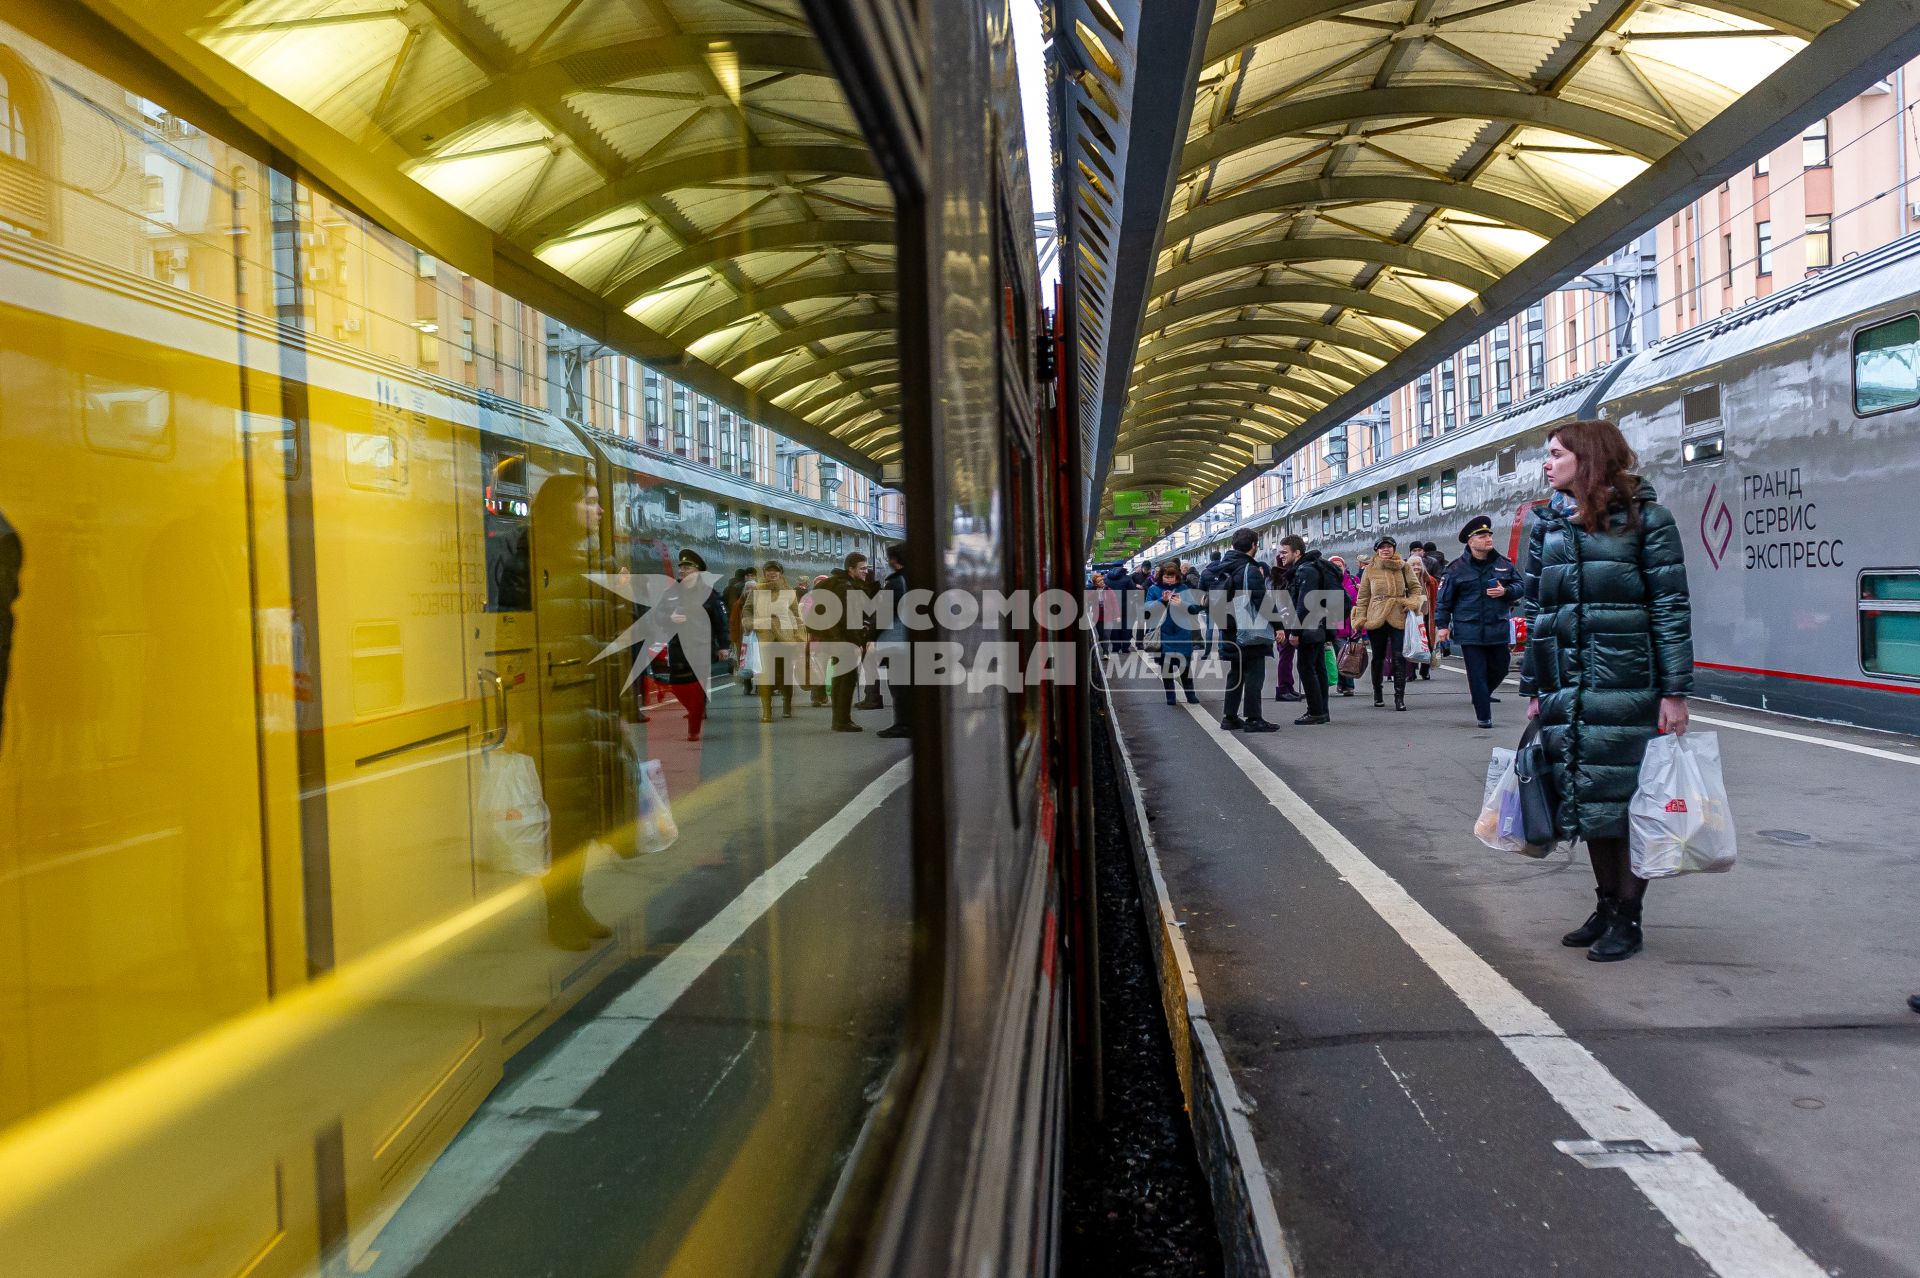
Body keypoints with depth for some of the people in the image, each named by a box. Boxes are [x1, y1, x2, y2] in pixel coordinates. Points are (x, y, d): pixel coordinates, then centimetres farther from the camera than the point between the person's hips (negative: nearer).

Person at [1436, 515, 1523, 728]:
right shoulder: (1457, 568, -3)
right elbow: (1444, 599, -1)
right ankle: (1484, 716, 6)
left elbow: (1519, 586, 12)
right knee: (1477, 674, -1)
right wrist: (1442, 625, -4)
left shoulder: (1504, 563, 6)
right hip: (1469, 629, -3)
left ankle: (1482, 695, 40)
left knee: (1499, 668, 12)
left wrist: (1505, 592, -9)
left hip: (1498, 629, 3)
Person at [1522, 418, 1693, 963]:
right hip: (1566, 688, 5)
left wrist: (1675, 691, -10)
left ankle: (1628, 918, 13)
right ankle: (1606, 905, 24)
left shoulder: (1645, 517, -2)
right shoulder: (1548, 525, 11)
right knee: (1586, 797, 10)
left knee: (1626, 798, 1)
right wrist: (1533, 689, 11)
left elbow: (1671, 607, -5)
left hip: (1628, 686, -5)